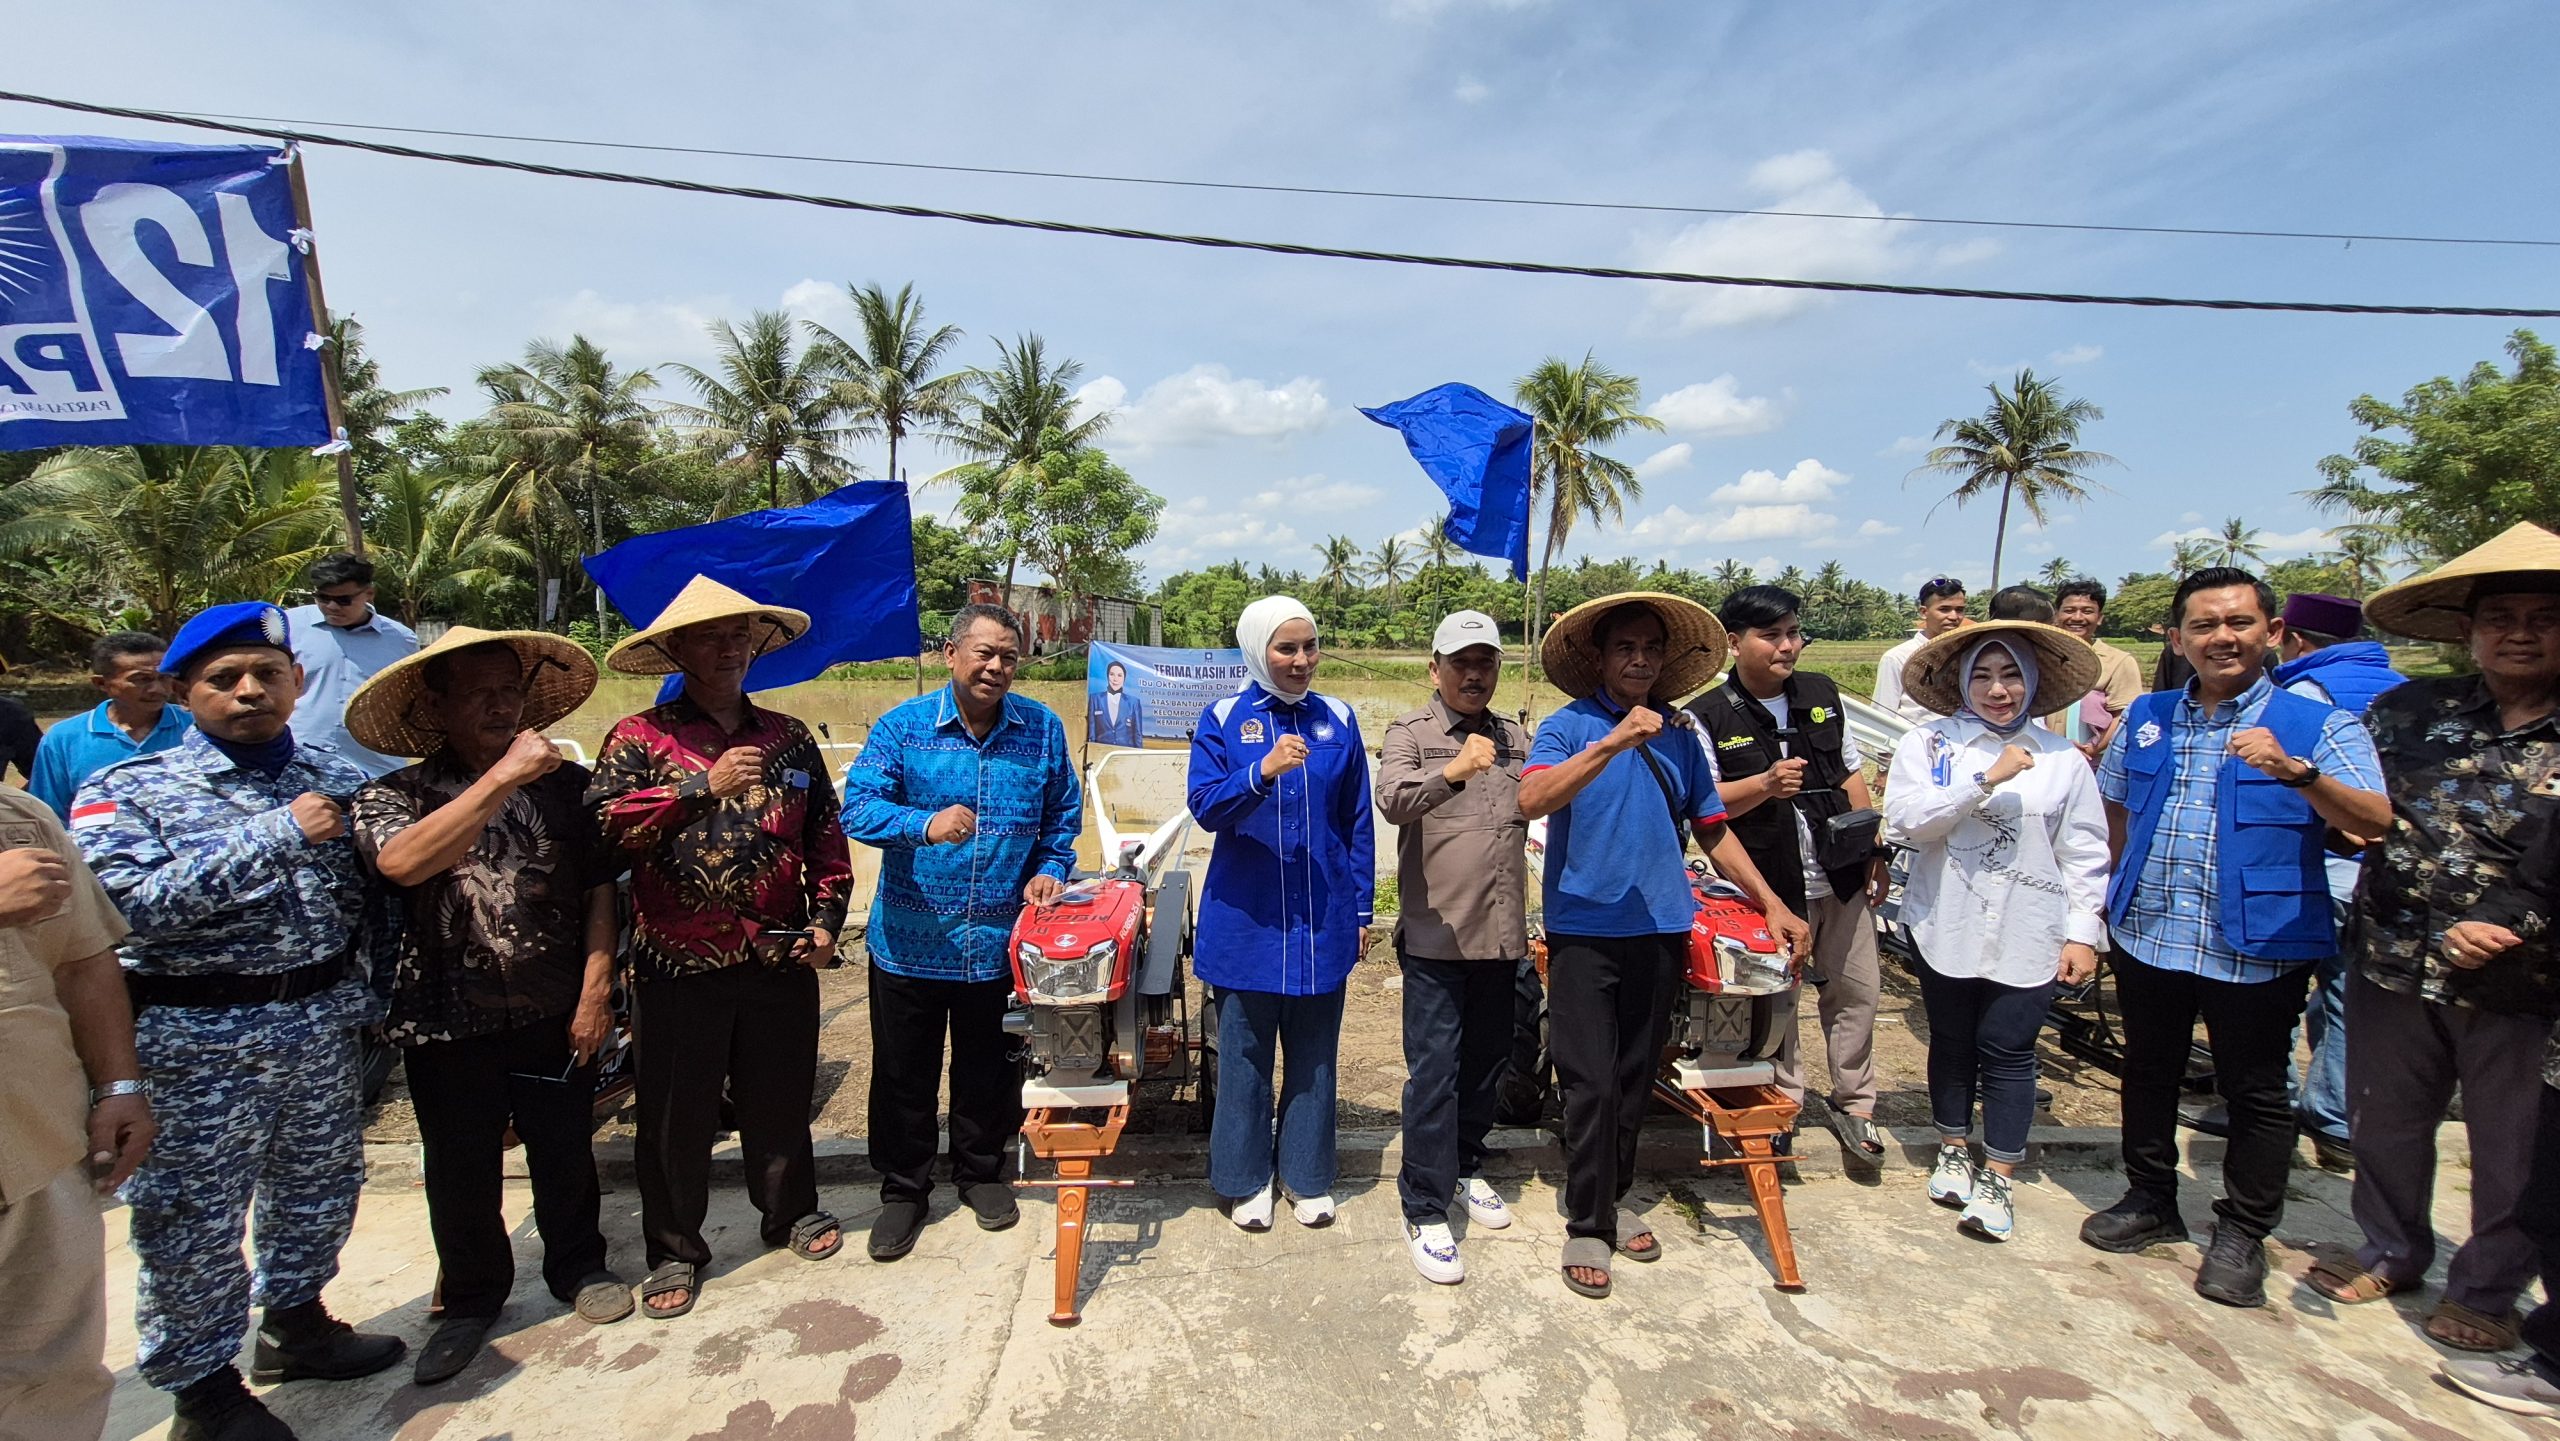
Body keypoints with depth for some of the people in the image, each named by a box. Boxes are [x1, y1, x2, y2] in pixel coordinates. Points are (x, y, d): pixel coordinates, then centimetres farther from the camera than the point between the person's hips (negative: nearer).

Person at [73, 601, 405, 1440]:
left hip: (321, 1024, 4)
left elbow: (372, 903, 9)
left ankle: (295, 1322, 41)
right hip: (196, 1038, -3)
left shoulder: (337, 780, 3)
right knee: (194, 1218, 10)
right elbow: (141, 904, -22)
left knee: (320, 1189, 18)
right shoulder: (126, 792, -7)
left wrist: (366, 998, 3)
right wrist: (280, 833, -26)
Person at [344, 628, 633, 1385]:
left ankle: (577, 1266, 39)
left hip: (556, 1014, 1)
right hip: (447, 1024, 0)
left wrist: (596, 987, -5)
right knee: (460, 1173, 16)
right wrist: (502, 776, -30)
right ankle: (472, 1297, 38)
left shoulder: (568, 784, -2)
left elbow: (600, 889, 0)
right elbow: (402, 861, -27)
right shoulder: (395, 795, -4)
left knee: (565, 1153, 15)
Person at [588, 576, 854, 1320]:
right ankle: (675, 1250, 30)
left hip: (780, 958, 3)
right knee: (676, 1113, 10)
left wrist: (826, 917, 2)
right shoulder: (640, 737, -1)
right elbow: (604, 821, -18)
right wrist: (703, 787, -21)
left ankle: (791, 1211, 39)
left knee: (781, 1097, 16)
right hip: (678, 963, -2)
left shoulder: (788, 738, 8)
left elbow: (826, 836, 11)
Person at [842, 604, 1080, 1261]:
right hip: (910, 940, -1)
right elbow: (858, 806, -15)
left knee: (990, 1071, 17)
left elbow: (1064, 816, 9)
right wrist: (924, 825, -33)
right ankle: (903, 1189, 34)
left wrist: (1050, 869, -8)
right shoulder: (903, 725, -6)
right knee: (904, 1075, 13)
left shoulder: (1042, 729, 0)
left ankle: (980, 1172, 40)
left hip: (1001, 941, 1)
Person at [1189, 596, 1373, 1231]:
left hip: (1322, 918, 2)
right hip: (1246, 917, -2)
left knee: (1314, 1053, 13)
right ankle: (1246, 1179, 27)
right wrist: (1263, 772, -28)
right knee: (1245, 1054, 9)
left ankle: (1308, 1176, 30)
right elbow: (1205, 806, -11)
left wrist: (1361, 910, 7)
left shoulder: (1337, 719, 3)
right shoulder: (1223, 719, -2)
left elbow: (1357, 822, 7)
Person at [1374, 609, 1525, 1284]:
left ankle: (1465, 1168, 37)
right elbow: (1392, 801, -24)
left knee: (1487, 1061, 17)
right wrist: (1451, 773, -41)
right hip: (1436, 934, -5)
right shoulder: (1409, 733, -6)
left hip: (1501, 934, 5)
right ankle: (1425, 1211, 10)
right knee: (1434, 1071, -2)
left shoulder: (1516, 740, 10)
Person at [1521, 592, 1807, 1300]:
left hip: (1660, 928, 5)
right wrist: (1613, 742, -34)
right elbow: (1532, 799, -26)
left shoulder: (1681, 733, 7)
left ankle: (1613, 1198, 32)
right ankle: (1587, 1224, 14)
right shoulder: (1569, 726, -7)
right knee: (1591, 1082, -2)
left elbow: (1713, 829, 15)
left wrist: (1773, 904, 10)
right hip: (1585, 928, -4)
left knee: (1636, 1076, 15)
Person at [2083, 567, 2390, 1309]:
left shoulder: (2318, 725, -6)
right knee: (2148, 1073, 16)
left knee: (2255, 1092, 8)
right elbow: (2115, 806, 19)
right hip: (2148, 937, 4)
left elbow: (2376, 824, -18)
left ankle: (2242, 1234, 26)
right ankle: (2150, 1201, 34)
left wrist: (2296, 772, -33)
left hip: (2258, 948, -4)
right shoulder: (2146, 719, 7)